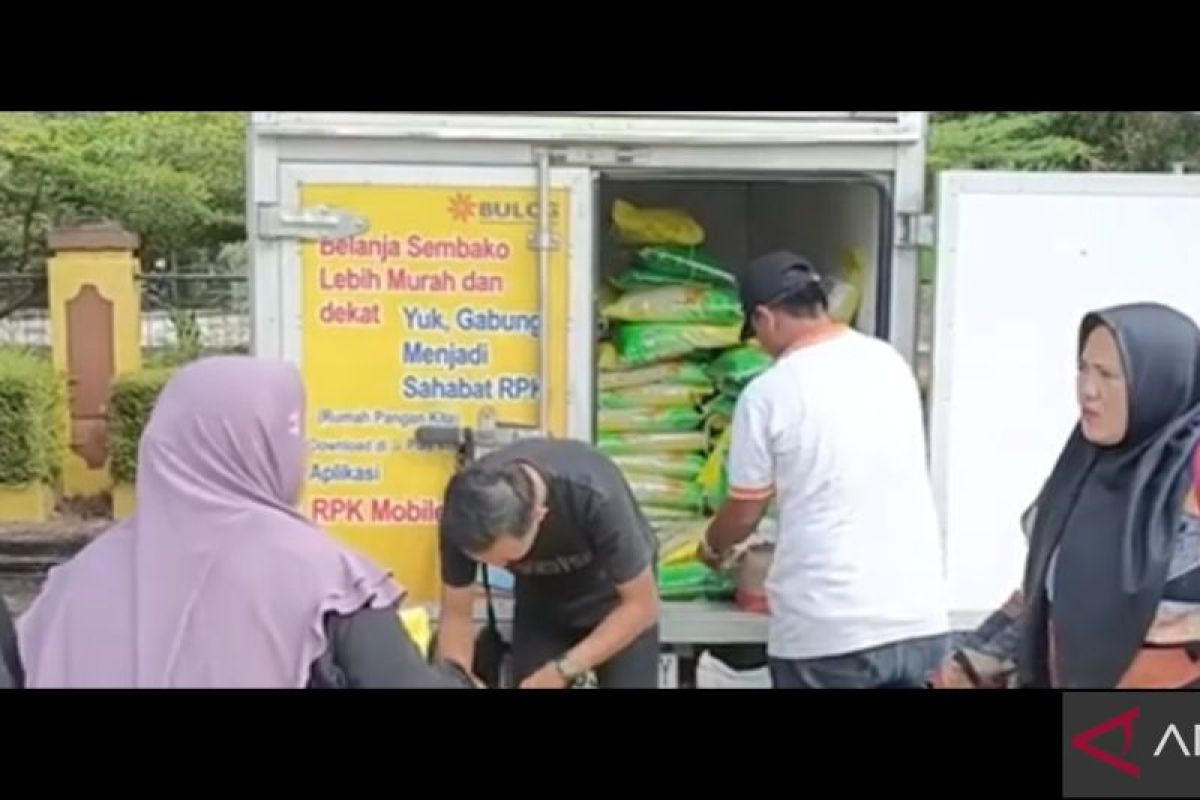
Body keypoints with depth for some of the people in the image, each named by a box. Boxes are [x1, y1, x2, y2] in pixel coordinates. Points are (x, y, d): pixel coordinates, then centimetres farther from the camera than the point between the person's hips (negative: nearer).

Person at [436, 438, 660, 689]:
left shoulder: (593, 495, -39)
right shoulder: (464, 513, -29)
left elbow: (642, 605, -26)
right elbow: (456, 614, -14)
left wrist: (562, 669, -30)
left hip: (614, 595, -3)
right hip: (541, 602, 3)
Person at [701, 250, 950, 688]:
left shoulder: (768, 393, -9)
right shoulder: (891, 364, 7)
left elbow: (745, 511, 1)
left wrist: (713, 545, 24)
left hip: (828, 628, -5)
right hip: (920, 617, 5)